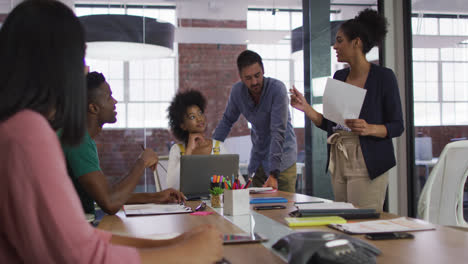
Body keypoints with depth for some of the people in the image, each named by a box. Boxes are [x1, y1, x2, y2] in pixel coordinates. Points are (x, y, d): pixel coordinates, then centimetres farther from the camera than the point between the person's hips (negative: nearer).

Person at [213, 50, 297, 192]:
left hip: (281, 155, -4)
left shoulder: (277, 89, -24)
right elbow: (227, 121, 8)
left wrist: (274, 173, -33)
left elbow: (278, 132, -28)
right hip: (258, 156, 5)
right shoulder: (237, 91, -8)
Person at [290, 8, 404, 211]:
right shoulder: (339, 77, 12)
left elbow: (397, 126, -5)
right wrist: (305, 108, -1)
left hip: (367, 165, -6)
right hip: (338, 163, 6)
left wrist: (370, 129, -23)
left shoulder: (383, 77, -6)